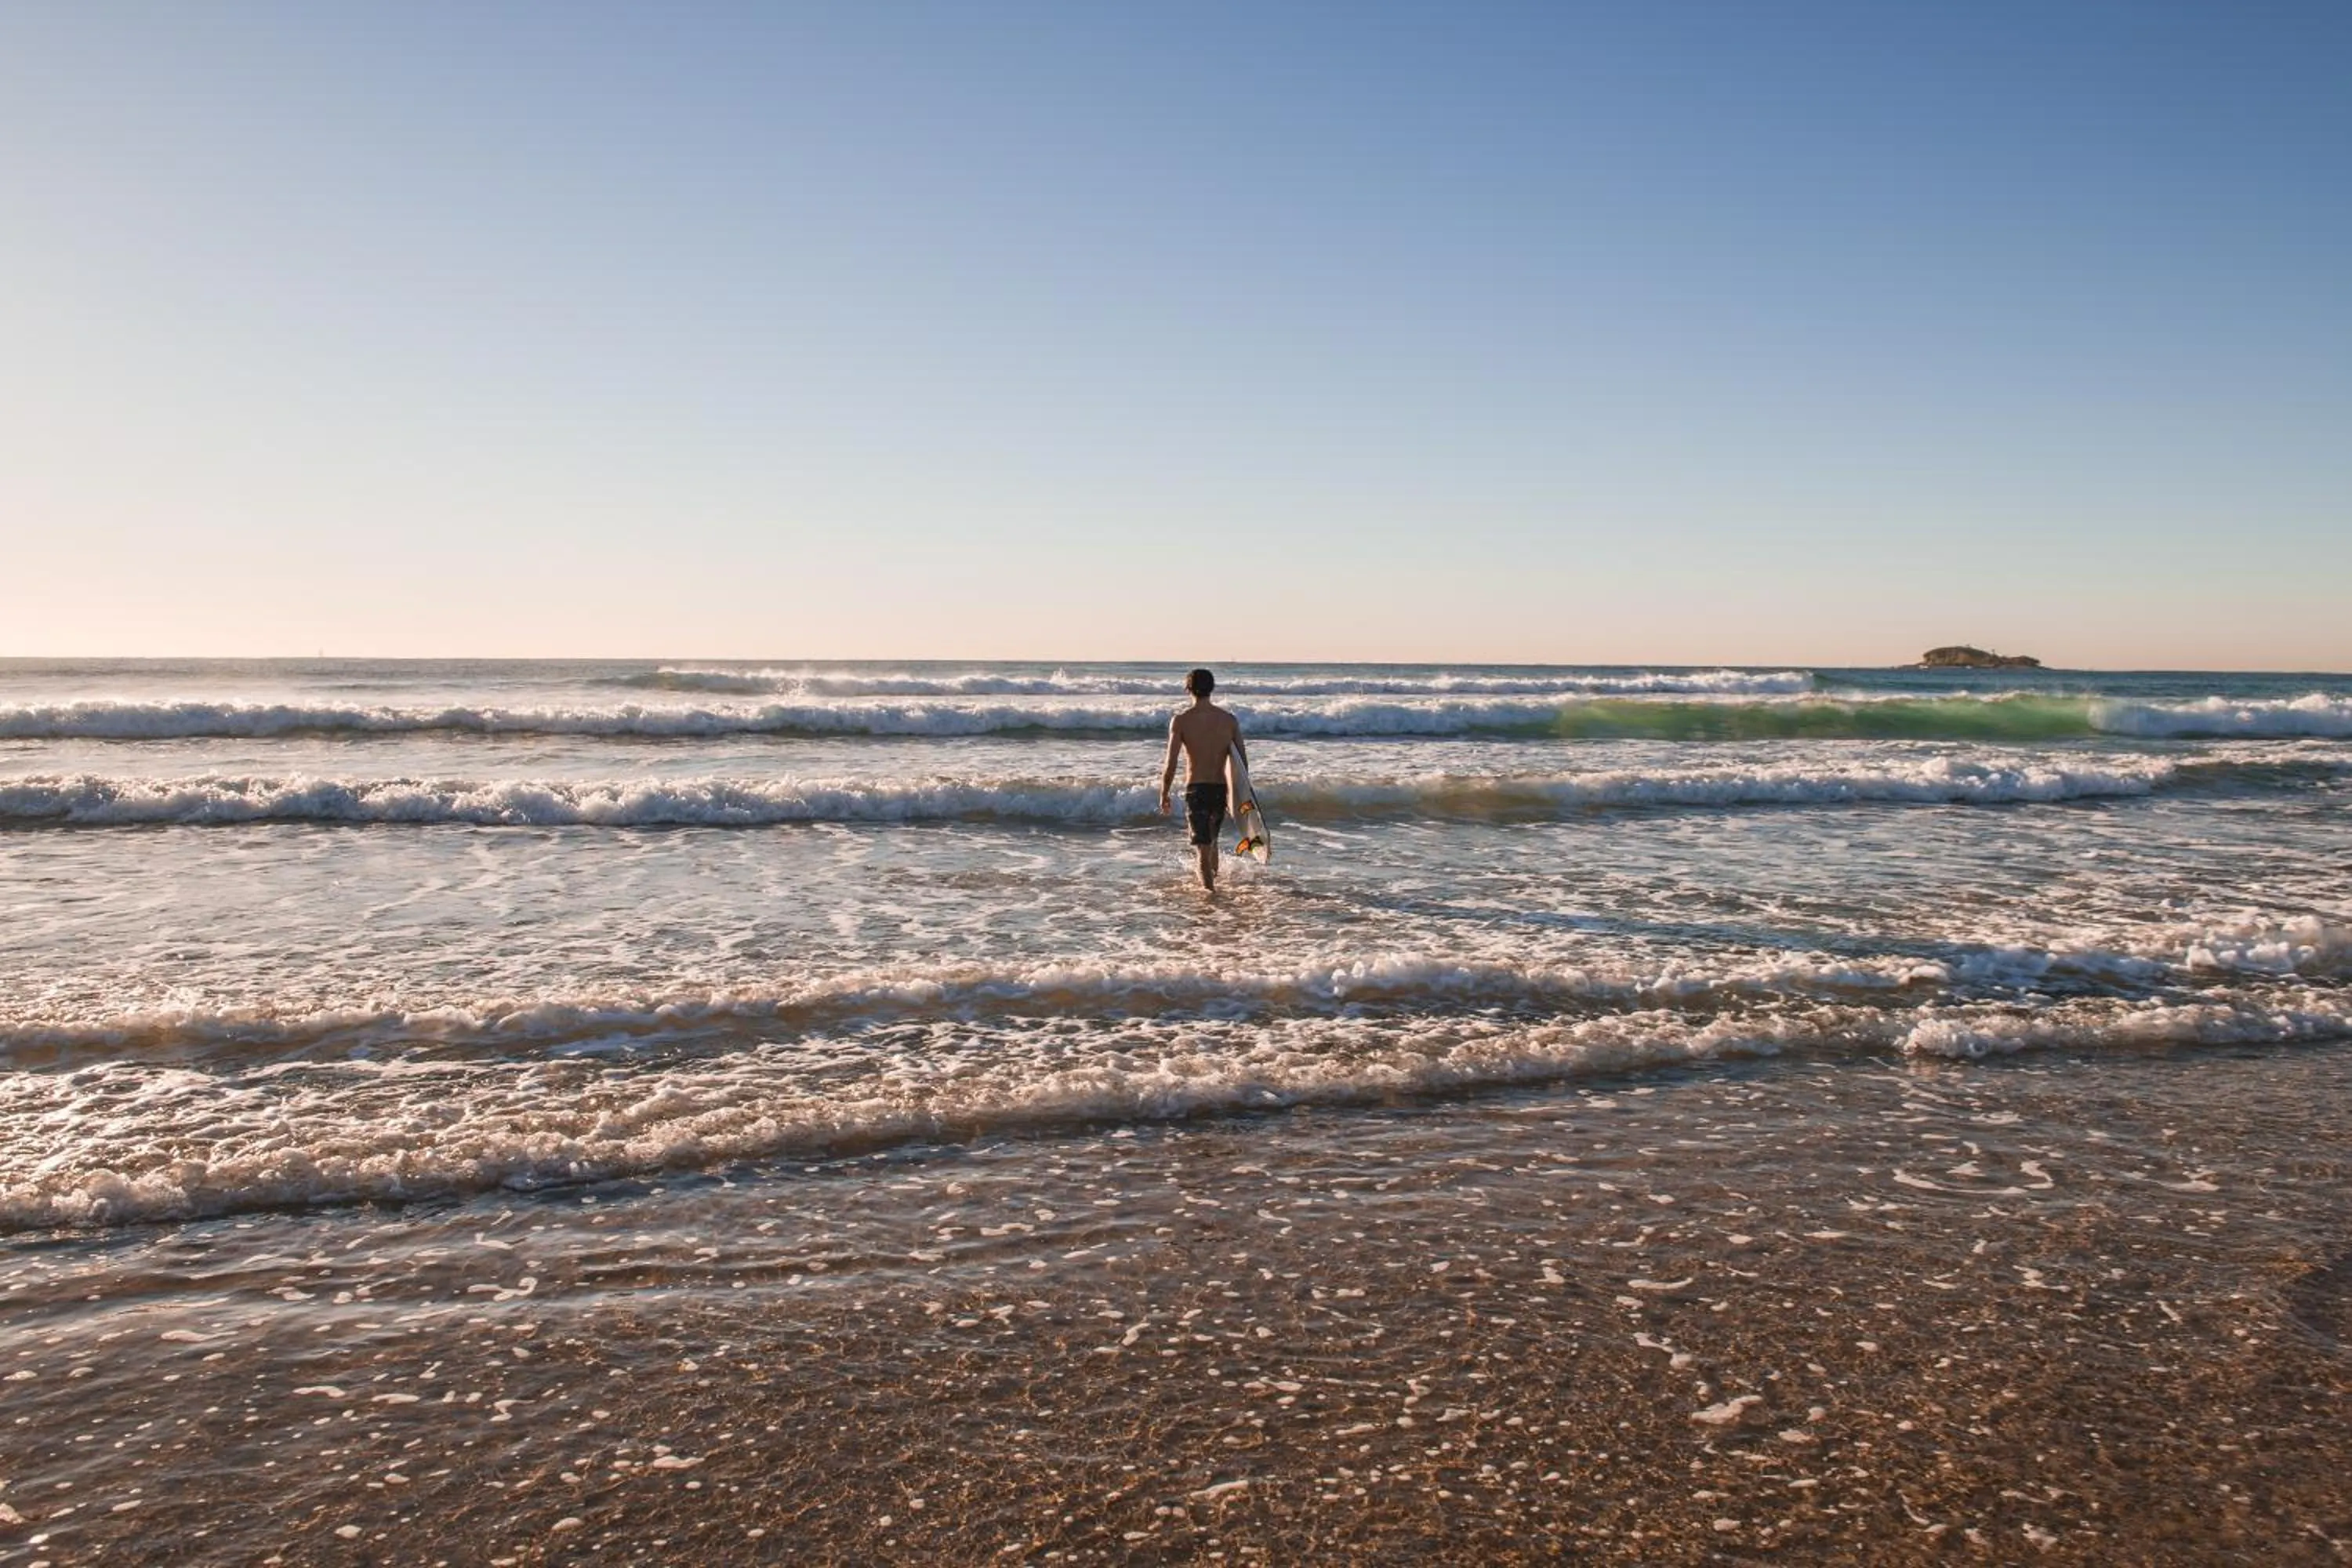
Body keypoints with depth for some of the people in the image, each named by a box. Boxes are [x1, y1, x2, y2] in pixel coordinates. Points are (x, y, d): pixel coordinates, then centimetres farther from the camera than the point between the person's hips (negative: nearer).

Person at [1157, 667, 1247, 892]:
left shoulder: (1181, 721, -8)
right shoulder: (1229, 719, 1)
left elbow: (1171, 764, -10)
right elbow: (1243, 761, 3)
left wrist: (1164, 795, 2)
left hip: (1196, 789, -4)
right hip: (1221, 788, 4)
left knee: (1202, 846, -2)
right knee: (1211, 840, 26)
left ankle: (1210, 889, -13)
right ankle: (1213, 880, 41)